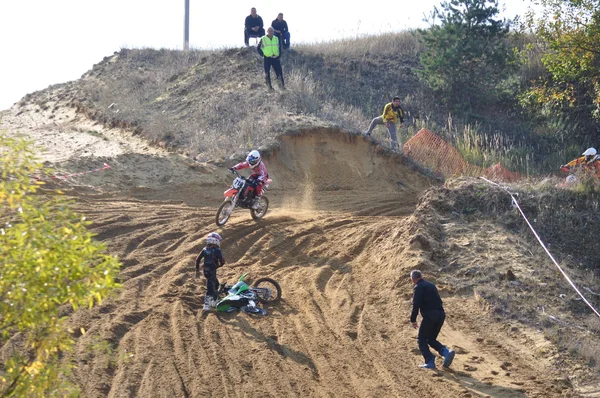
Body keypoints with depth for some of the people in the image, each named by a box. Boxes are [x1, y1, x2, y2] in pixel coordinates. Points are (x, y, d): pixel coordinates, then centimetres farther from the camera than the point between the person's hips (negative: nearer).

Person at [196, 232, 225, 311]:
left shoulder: (205, 249, 6)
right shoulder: (217, 250, -12)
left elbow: (198, 259, 6)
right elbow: (222, 261, -17)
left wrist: (197, 270, 12)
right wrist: (218, 265, 5)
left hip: (205, 271, 7)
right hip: (212, 271, -7)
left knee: (216, 284, 25)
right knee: (210, 288, -3)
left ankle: (214, 302, 31)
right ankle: (206, 306, -6)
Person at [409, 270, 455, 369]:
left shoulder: (419, 287, -4)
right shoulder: (431, 285, 22)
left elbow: (416, 305, -13)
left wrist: (413, 320, -7)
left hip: (429, 315, -8)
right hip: (441, 314, 8)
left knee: (422, 340, 6)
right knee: (431, 339, 18)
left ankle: (430, 362, -5)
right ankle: (446, 352, -5)